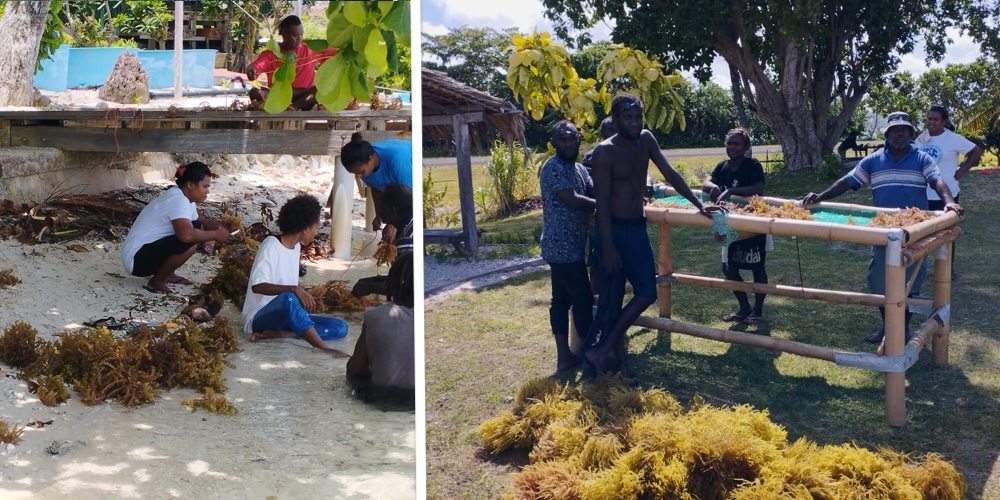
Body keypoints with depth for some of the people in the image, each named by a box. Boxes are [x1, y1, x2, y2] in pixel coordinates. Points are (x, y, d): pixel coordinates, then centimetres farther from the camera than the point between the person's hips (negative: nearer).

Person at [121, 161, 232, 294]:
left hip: (150, 248, 10)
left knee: (196, 228, 9)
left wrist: (217, 225, 2)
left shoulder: (186, 198, 7)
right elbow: (186, 235, -38)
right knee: (189, 243, -27)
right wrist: (215, 235, -22)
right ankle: (156, 281, -9)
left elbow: (198, 220, 25)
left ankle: (167, 273, 14)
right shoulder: (177, 199, -22)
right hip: (136, 258, -10)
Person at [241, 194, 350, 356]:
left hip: (287, 315, 8)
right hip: (260, 317, -8)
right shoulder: (271, 245, -15)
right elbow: (257, 286, -27)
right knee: (288, 299, -41)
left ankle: (277, 334, -22)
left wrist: (303, 295, 3)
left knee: (340, 327, -10)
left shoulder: (296, 246, 10)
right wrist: (294, 290, -36)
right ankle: (325, 349, -41)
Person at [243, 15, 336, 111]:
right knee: (255, 92, -28)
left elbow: (332, 52, 3)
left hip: (302, 96, 1)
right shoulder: (271, 53, 0)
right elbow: (254, 66, -14)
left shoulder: (310, 49, 6)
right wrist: (251, 70, -39)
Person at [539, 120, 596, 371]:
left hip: (570, 246, 10)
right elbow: (573, 201, -23)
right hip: (563, 247, -10)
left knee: (562, 299, 12)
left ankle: (564, 355, 19)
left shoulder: (580, 169, 15)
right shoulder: (553, 167, -15)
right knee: (583, 297, -3)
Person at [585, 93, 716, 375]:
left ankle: (602, 350, 15)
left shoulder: (645, 140, 4)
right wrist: (608, 246, -20)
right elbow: (602, 201, -17)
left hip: (638, 228, 8)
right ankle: (618, 357, 9)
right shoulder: (605, 151, -14)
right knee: (612, 298, -3)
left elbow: (671, 175, 8)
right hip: (613, 230, -7)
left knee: (647, 294, 8)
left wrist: (700, 206, 2)